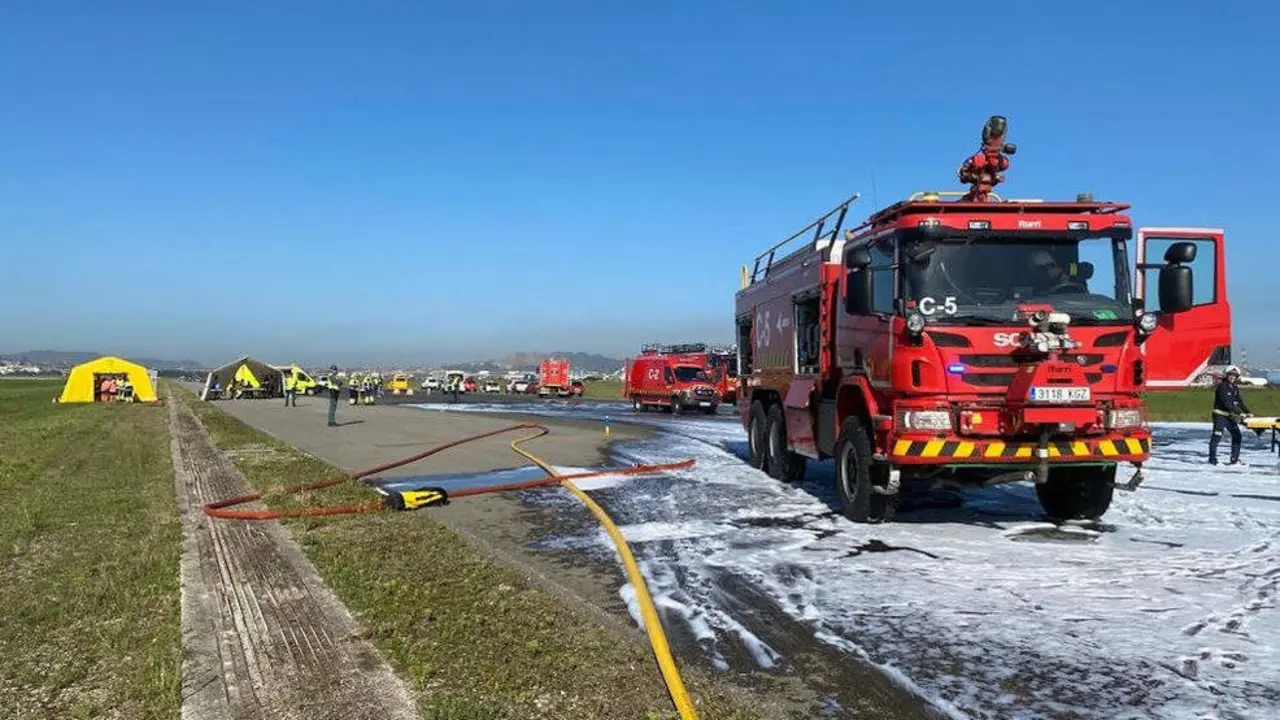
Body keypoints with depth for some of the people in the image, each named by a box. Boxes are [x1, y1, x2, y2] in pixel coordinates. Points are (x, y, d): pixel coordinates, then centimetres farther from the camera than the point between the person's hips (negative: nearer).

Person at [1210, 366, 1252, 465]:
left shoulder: (1235, 388, 10)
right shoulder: (1222, 386, -13)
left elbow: (1240, 402, 10)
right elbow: (1226, 403, -21)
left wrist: (1248, 412, -6)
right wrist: (1240, 412, -25)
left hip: (1230, 416, 8)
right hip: (1220, 414, -8)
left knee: (1237, 435, 5)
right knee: (1217, 436, -10)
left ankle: (1234, 459, 11)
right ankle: (1212, 459, -4)